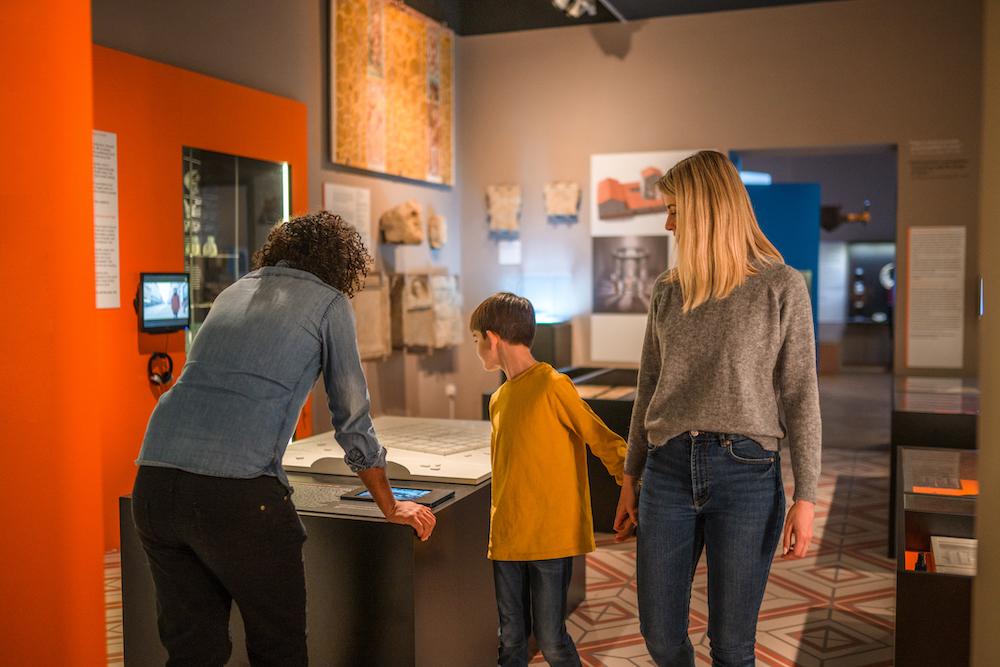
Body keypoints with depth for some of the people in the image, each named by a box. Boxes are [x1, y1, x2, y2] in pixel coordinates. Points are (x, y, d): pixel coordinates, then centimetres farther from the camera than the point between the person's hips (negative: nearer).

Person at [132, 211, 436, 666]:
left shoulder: (234, 291, 25)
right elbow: (353, 420, 10)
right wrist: (391, 508, 23)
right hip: (236, 491, -6)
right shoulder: (329, 303, 8)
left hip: (154, 480, 6)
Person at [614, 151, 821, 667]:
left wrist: (804, 499, -6)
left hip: (746, 474, -3)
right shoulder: (667, 291, 10)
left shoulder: (781, 287, -1)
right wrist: (630, 477, 16)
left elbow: (800, 397, -2)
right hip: (668, 470, 4)